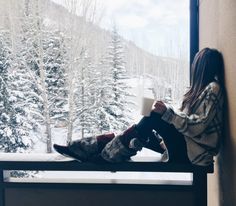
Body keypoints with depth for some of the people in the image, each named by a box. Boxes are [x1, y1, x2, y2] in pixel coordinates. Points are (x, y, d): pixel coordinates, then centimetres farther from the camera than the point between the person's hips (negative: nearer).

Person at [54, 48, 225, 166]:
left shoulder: (213, 89, -10)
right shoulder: (202, 89, 18)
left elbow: (198, 126, -19)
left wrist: (167, 112, -23)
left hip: (194, 152, -8)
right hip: (184, 145, 8)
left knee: (154, 117, -23)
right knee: (140, 136, -3)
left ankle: (102, 157, -17)